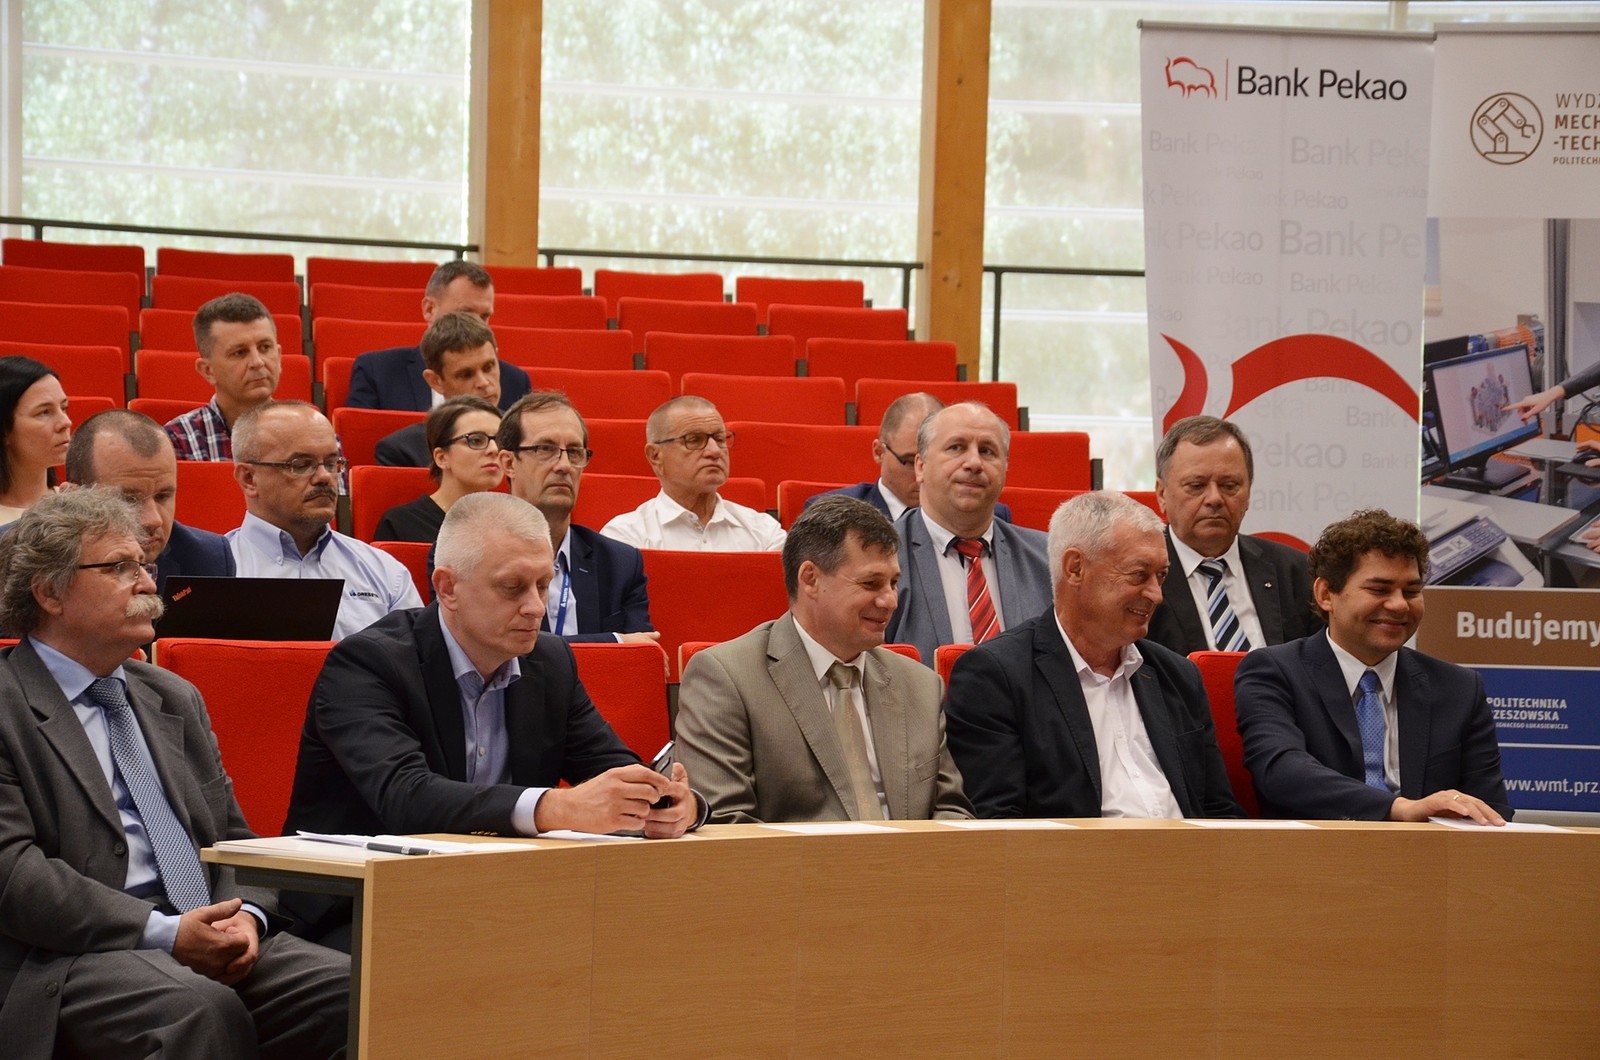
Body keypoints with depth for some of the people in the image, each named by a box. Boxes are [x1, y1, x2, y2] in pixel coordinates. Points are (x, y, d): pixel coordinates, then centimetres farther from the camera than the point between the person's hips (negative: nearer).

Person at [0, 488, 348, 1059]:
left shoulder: (176, 699, 24)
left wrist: (244, 915, -2)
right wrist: (164, 934, -17)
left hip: (215, 942, 7)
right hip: (70, 958, -7)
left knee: (358, 988, -20)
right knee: (203, 1008, -37)